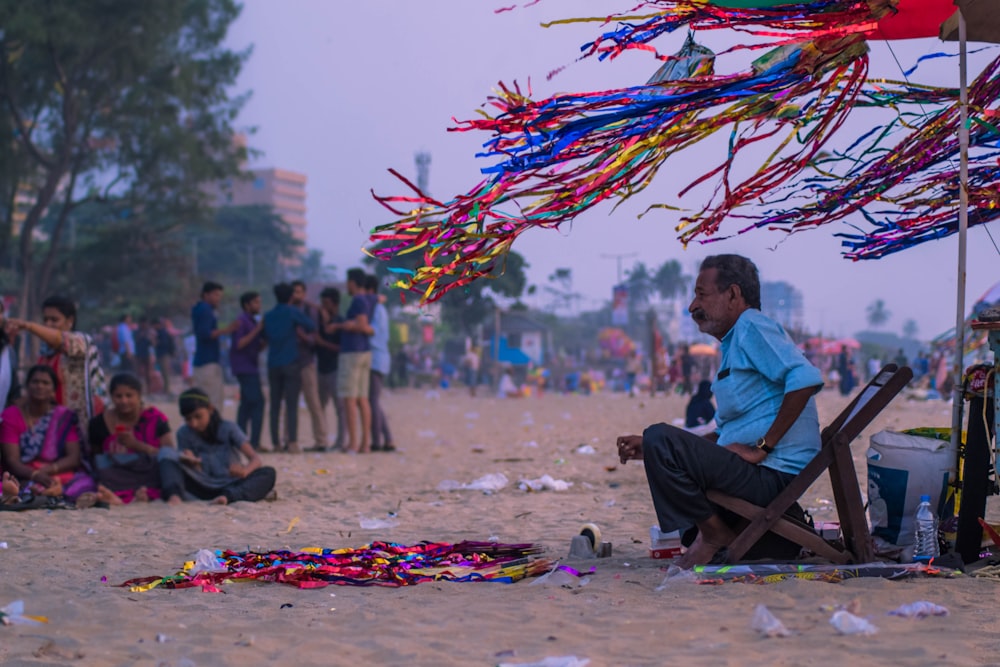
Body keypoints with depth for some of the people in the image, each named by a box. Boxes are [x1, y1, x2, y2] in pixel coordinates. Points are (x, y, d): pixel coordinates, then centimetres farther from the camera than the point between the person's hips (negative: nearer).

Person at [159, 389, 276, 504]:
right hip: (204, 488, 1)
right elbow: (197, 473, 0)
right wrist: (193, 463, -25)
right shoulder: (184, 434, 2)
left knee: (268, 473, -29)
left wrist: (245, 471, -35)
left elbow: (256, 459, -12)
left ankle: (228, 496, -52)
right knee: (168, 461, -19)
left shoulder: (228, 429, -3)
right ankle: (173, 495, -49)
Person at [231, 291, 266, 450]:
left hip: (250, 367, 10)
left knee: (246, 404, 10)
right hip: (245, 367, -10)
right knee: (257, 402, -14)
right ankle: (254, 441, -17)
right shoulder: (242, 321, -10)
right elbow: (239, 344, -20)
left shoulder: (255, 321, 17)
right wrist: (257, 330, -19)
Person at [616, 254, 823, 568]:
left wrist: (763, 447, -23)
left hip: (769, 476, -11)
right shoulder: (734, 342, 23)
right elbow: (724, 434, 23)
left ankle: (714, 534, -10)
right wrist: (653, 449, 13)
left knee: (660, 439, -22)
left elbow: (806, 378, -26)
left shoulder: (751, 327, -9)